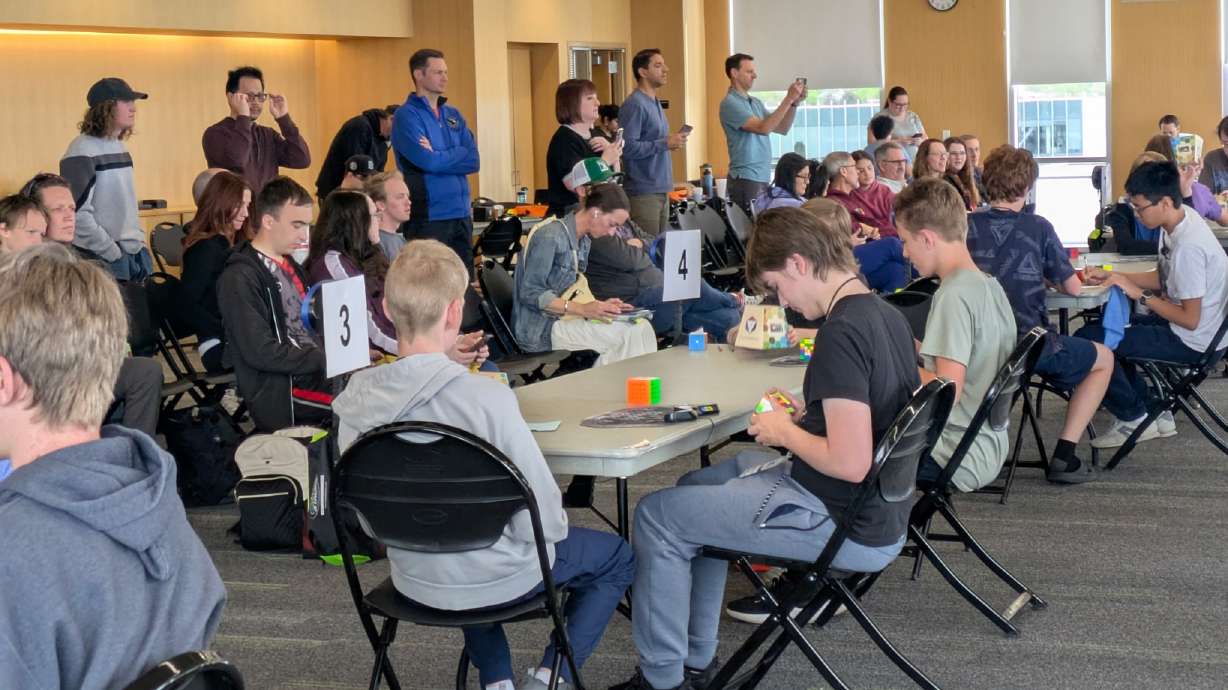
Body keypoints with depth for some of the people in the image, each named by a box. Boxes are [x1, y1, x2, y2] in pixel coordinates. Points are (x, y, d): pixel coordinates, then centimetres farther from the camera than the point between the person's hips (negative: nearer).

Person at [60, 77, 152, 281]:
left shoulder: (119, 147, 12)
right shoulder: (82, 152, -12)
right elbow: (78, 213, -18)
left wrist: (140, 242, 10)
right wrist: (111, 253, -17)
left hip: (133, 254, 8)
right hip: (102, 258, -8)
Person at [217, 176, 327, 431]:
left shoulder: (291, 266, 20)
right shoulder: (240, 277, -8)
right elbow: (261, 352, -15)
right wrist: (325, 358, -15)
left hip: (316, 374, 8)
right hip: (282, 395, -8)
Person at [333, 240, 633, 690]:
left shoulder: (355, 401, -14)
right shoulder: (488, 400, -31)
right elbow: (543, 521, -23)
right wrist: (554, 528, 1)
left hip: (413, 579, 5)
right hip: (497, 579, -4)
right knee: (618, 558, 22)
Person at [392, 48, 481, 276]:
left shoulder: (453, 115, 13)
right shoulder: (407, 116, -7)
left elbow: (473, 160, 2)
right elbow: (428, 161, -19)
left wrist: (437, 156, -10)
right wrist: (456, 156, -2)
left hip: (461, 214, 7)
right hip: (429, 216, -7)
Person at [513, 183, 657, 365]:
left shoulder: (584, 241, 14)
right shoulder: (550, 237, -14)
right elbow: (530, 294, -16)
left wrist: (600, 305, 0)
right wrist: (582, 309, -22)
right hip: (541, 329, -8)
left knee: (642, 327, -13)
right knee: (632, 333, -20)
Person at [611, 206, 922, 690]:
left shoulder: (841, 332, -24)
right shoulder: (886, 315, 4)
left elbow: (850, 463, -28)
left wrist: (786, 432, -12)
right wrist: (807, 412, 8)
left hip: (848, 529, -10)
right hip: (881, 512, 10)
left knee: (656, 515, 1)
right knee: (700, 485, 25)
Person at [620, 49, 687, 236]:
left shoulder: (655, 103, 16)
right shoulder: (634, 104, -13)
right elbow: (628, 147, -23)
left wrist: (672, 141, 8)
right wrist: (665, 144, -19)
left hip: (661, 191, 9)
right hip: (644, 192, -9)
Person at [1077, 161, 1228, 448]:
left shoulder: (1188, 247, -28)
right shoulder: (1180, 218, 0)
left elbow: (1190, 319, -24)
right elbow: (1163, 278, 14)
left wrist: (1140, 295, -16)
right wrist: (1110, 275, 5)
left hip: (1194, 342, -10)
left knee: (1087, 339, -14)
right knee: (1105, 325, 22)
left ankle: (1134, 418, 5)